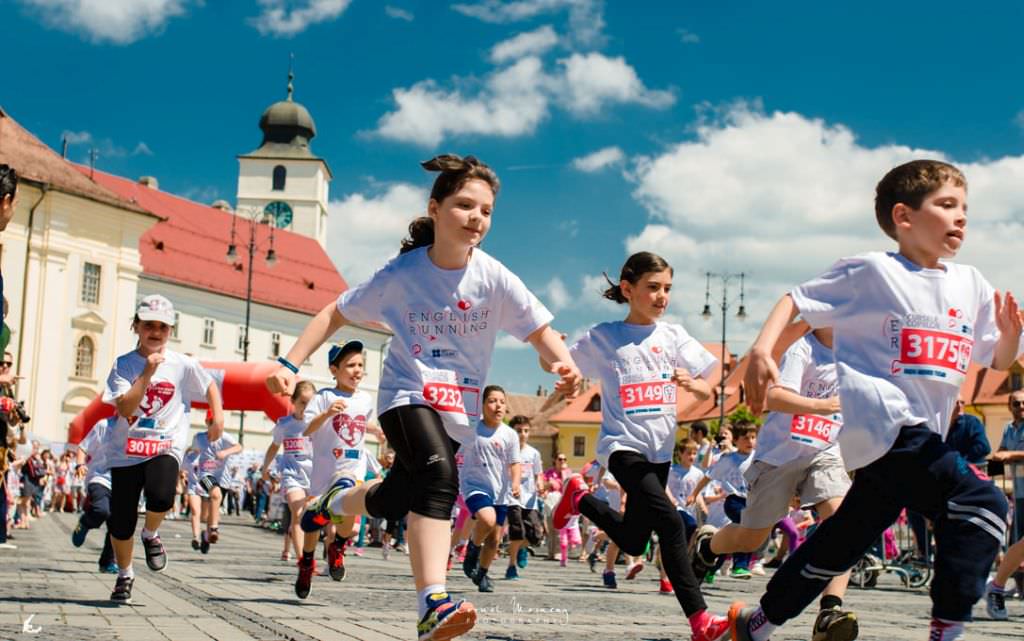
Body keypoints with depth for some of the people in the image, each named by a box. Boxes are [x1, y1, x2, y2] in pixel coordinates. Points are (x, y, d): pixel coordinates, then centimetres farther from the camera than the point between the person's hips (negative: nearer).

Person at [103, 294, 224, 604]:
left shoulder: (183, 365, 0)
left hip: (165, 446, -1)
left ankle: (150, 535, 6)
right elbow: (125, 409, -15)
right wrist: (147, 373, -19)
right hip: (126, 450, 1)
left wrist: (218, 415, 3)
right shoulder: (124, 364, -2)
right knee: (121, 520, 3)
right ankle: (124, 575, 31)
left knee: (160, 497, -30)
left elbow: (210, 386, 17)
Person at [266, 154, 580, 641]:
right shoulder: (403, 273, -11)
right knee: (439, 475, -31)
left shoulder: (493, 278, -9)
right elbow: (336, 314, -2)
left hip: (457, 409, 4)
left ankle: (335, 502, 45)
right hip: (407, 395, -4)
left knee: (394, 500, 12)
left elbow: (539, 329, -8)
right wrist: (290, 364, -10)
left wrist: (565, 365, -29)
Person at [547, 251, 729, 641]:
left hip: (660, 449, 5)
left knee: (633, 543, 13)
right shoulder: (602, 337, -3)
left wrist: (691, 383, -20)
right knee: (670, 522, -25)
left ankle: (580, 498, 38)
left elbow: (707, 393, 2)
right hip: (623, 444, -5)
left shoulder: (672, 335, 4)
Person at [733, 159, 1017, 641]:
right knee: (983, 503, -21)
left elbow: (999, 361, 15)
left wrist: (1009, 334, -7)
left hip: (921, 435, 8)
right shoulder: (871, 272, -6)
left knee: (847, 537, 16)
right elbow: (796, 300, -2)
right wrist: (761, 351, -17)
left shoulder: (971, 285, 11)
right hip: (879, 425, -8)